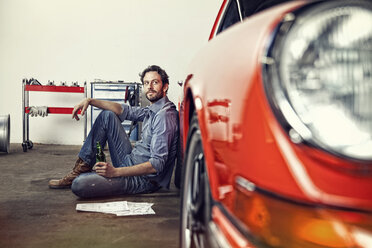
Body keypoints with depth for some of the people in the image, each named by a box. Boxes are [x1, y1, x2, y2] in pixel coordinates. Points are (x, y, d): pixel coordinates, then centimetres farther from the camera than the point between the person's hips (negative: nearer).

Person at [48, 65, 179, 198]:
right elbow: (124, 110, 16)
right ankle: (82, 168, 9)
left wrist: (115, 172, -30)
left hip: (143, 179, -10)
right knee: (107, 115, 10)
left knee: (79, 185, -27)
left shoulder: (164, 115, -21)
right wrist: (90, 101, 4)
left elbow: (157, 164, -28)